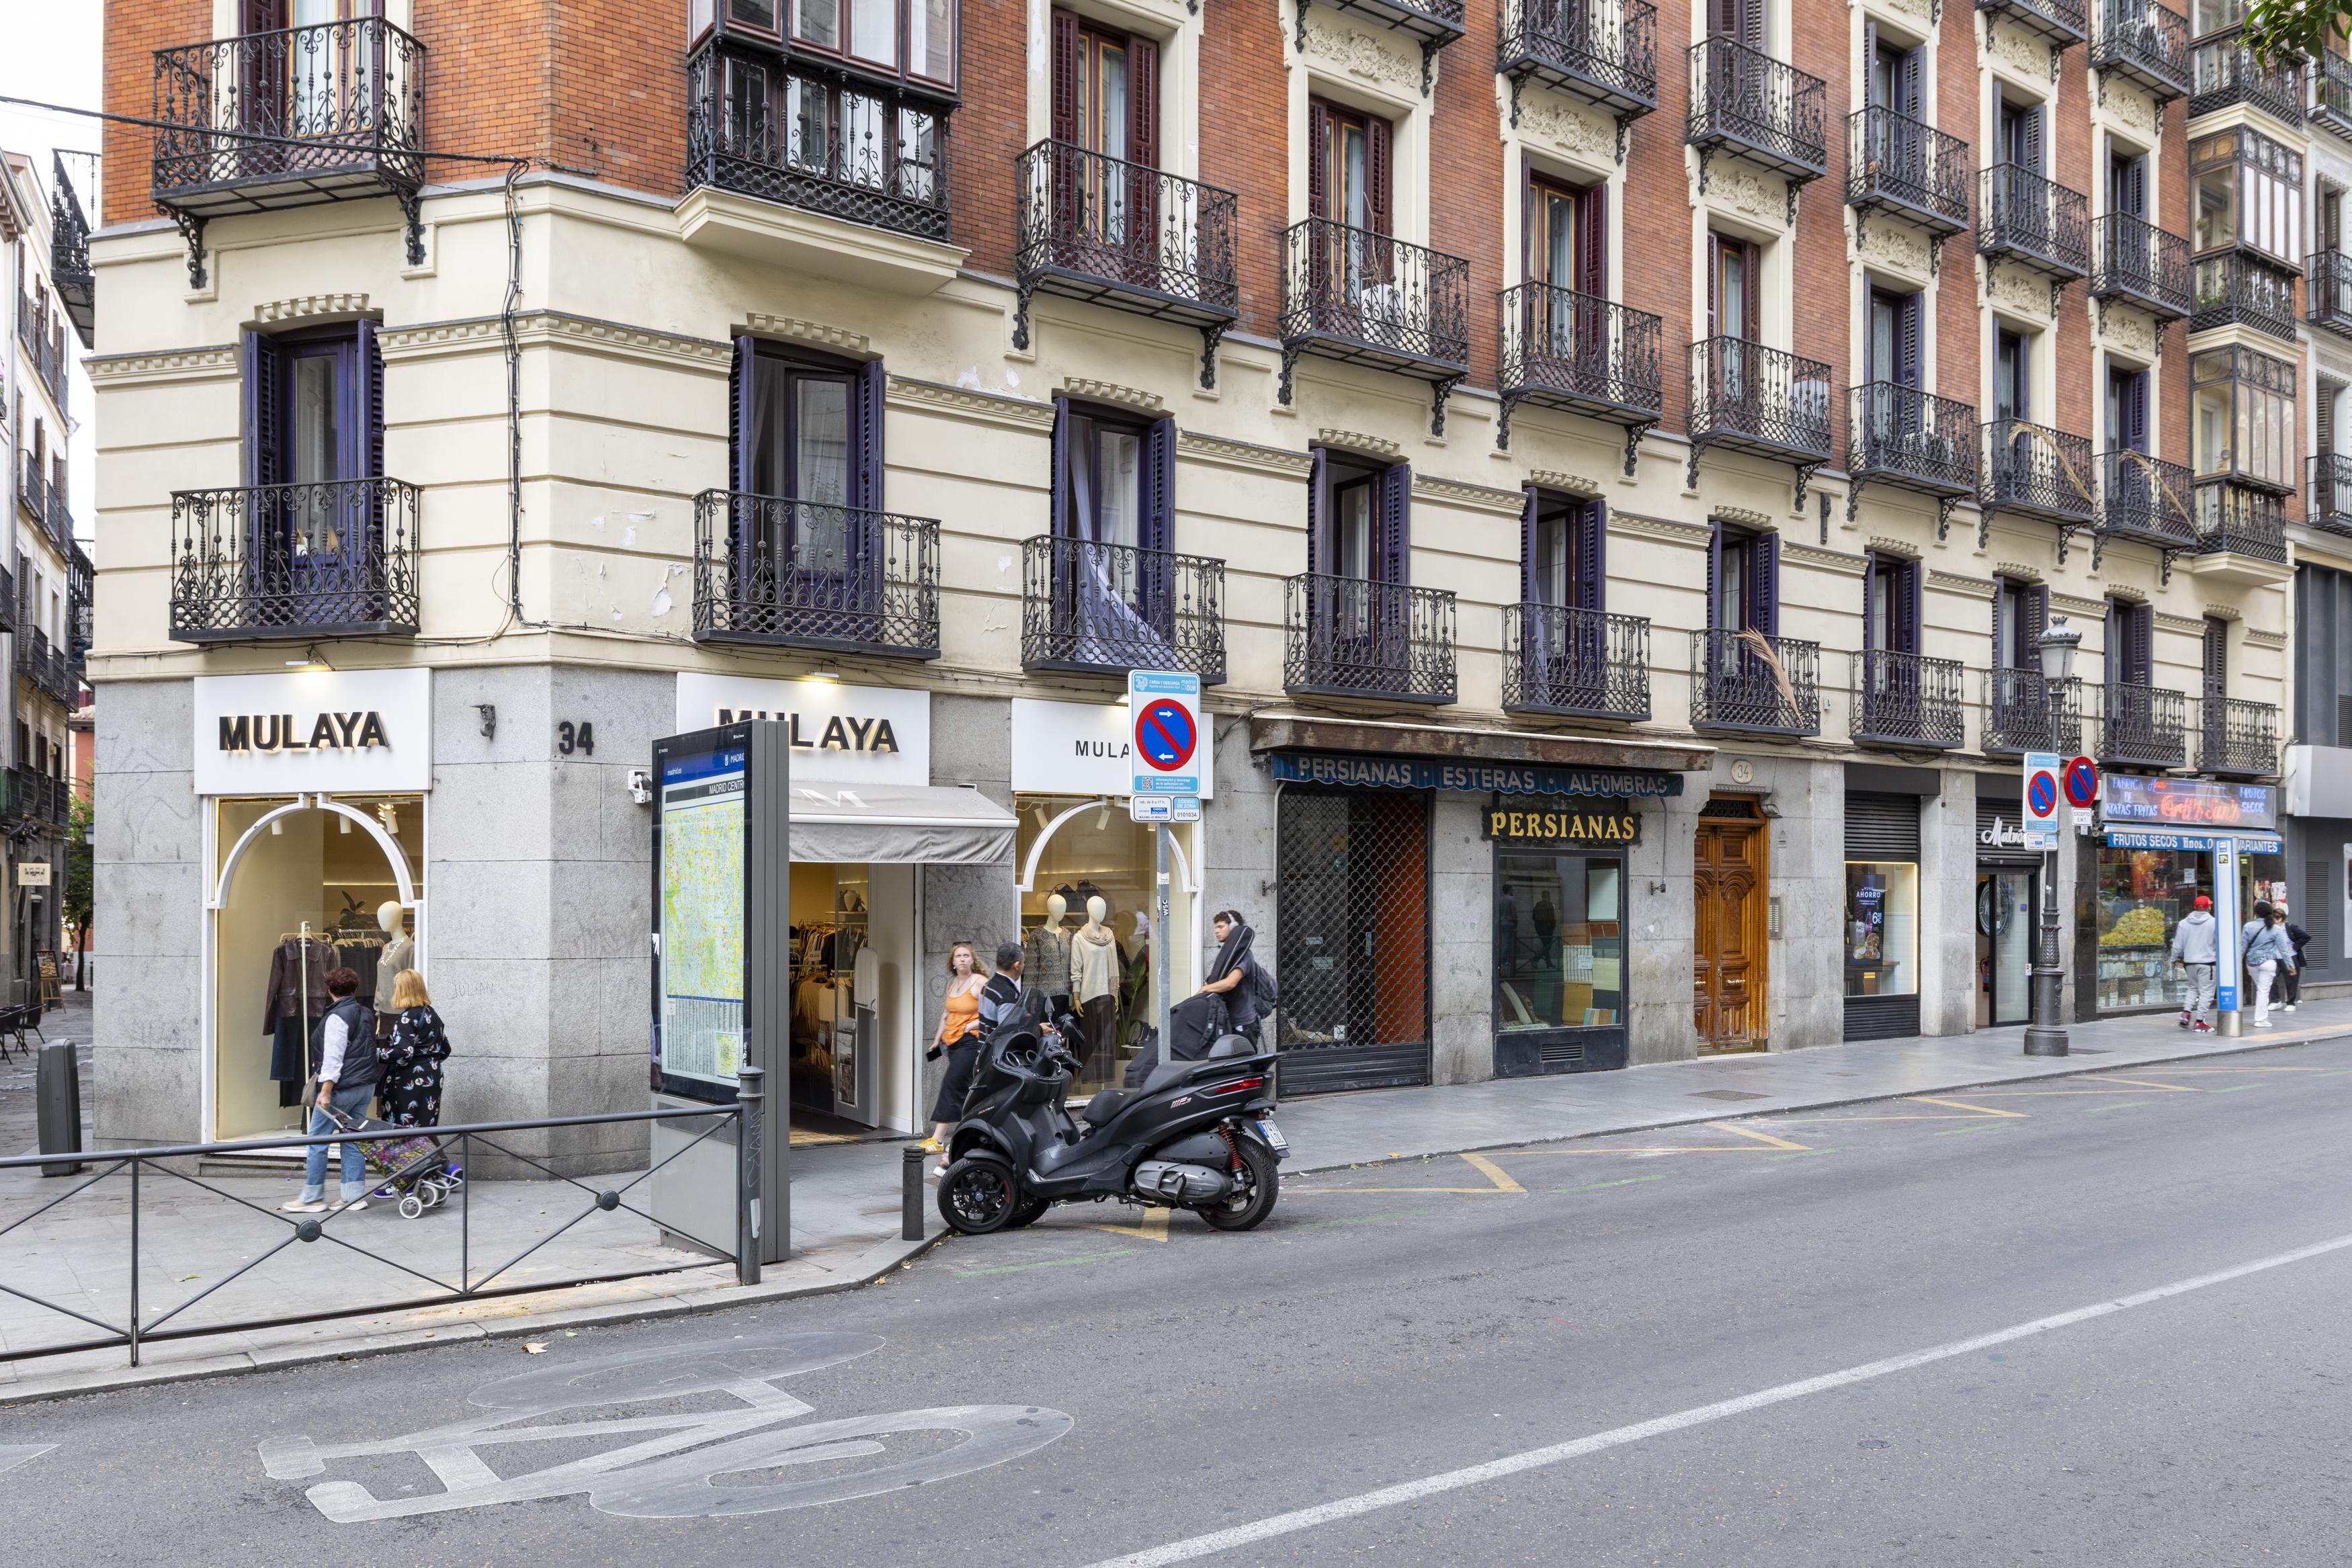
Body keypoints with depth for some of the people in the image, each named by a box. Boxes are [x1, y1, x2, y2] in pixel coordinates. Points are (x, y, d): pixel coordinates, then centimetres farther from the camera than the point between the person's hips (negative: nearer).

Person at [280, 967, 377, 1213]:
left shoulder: (337, 1017, -13)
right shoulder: (367, 1013, 12)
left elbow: (333, 1058, -18)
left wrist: (326, 1092, -19)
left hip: (342, 1088, -8)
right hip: (366, 1086, 8)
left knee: (317, 1141, 1)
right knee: (352, 1140, 10)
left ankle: (312, 1198, 4)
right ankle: (355, 1196, 8)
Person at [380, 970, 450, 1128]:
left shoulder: (407, 1018, -12)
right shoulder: (432, 1014, 11)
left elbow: (403, 1053, -21)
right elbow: (445, 1049, 16)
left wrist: (376, 1055, -13)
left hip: (409, 1082, -8)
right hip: (432, 1078, 8)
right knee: (425, 1130, 10)